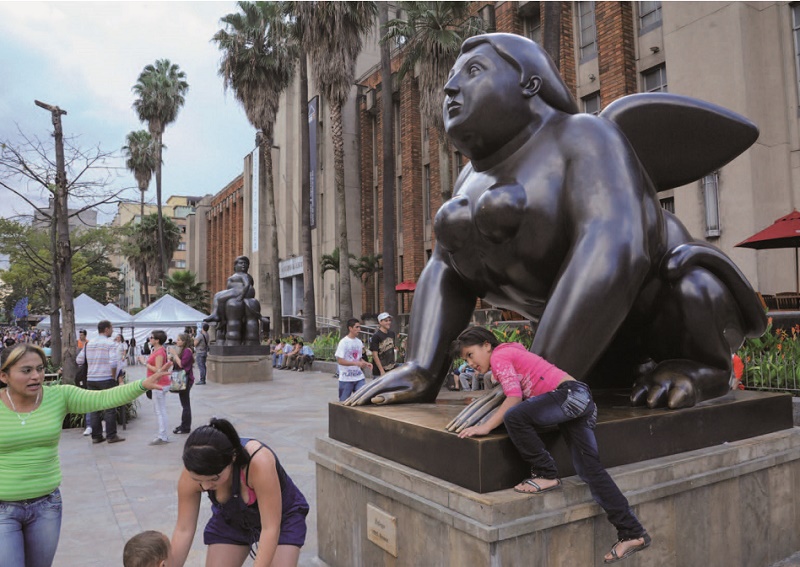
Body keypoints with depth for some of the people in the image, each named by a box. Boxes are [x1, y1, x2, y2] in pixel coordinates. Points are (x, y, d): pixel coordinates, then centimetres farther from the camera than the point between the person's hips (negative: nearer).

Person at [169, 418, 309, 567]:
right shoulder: (192, 473, -27)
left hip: (281, 517, -3)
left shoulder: (259, 462, -39)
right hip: (230, 521, 4)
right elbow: (183, 530, -15)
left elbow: (271, 528, -33)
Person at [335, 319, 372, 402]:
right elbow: (339, 361, -15)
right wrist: (356, 363, -23)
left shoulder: (359, 342, 8)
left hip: (359, 377, 5)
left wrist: (365, 363, -4)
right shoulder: (343, 342, -11)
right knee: (343, 401, 8)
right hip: (346, 379, -5)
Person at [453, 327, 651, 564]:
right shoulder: (510, 355, 25)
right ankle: (633, 533, 10)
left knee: (514, 417, -26)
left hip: (572, 394, -11)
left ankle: (546, 475, -10)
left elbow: (514, 398, -12)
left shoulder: (499, 355, -3)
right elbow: (522, 395, 20)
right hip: (579, 400, 11)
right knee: (590, 470, 7)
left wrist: (485, 427, -13)